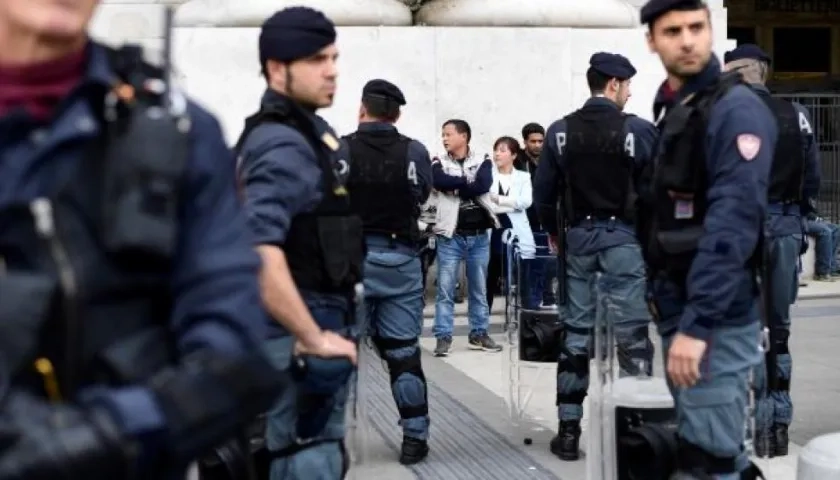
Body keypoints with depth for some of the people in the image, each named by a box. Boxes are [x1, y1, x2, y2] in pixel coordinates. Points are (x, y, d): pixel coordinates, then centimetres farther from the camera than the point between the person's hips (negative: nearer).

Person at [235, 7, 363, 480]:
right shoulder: (282, 144, -19)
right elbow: (257, 251, -31)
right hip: (302, 332, -10)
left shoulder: (309, 129, 12)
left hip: (323, 320, 10)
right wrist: (314, 339, -26)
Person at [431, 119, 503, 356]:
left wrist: (456, 185, -9)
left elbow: (484, 185, -14)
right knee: (445, 289, -3)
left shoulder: (483, 161, 5)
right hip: (450, 235, -1)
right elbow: (440, 182, -17)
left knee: (479, 288, 10)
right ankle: (443, 337, 2)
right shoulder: (439, 163, 5)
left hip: (479, 235, 1)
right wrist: (469, 183, -13)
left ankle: (479, 334, 20)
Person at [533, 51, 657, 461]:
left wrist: (553, 232, 19)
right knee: (631, 334, 1)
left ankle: (568, 430, 9)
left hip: (579, 235, 4)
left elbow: (543, 192, 5)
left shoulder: (560, 131, 2)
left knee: (575, 333, 7)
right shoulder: (639, 130, -8)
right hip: (624, 236, -3)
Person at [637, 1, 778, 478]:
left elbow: (733, 224, -22)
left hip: (718, 318, -8)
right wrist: (660, 294, 10)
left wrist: (696, 323, -25)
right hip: (678, 310, 8)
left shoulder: (737, 109, -13)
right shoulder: (669, 111, 13)